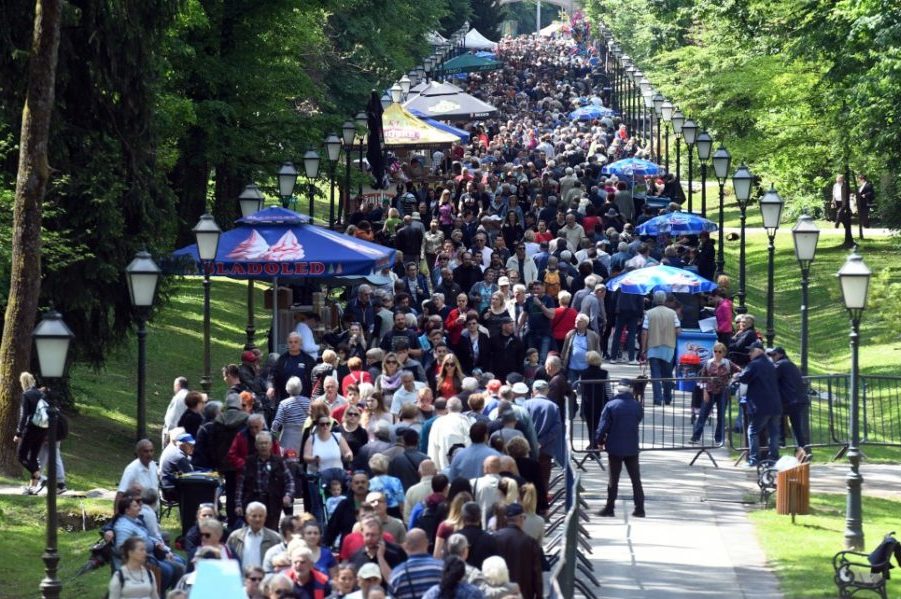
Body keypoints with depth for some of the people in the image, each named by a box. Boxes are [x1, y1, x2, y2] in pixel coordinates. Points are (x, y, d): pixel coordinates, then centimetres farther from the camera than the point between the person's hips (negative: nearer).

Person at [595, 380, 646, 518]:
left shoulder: (611, 406, -13)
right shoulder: (637, 406, -3)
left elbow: (603, 426, -13)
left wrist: (600, 441, 5)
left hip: (615, 448, -2)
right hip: (632, 448, 2)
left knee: (613, 480, 6)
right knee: (636, 479, 8)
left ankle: (609, 508, 8)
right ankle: (639, 508, 7)